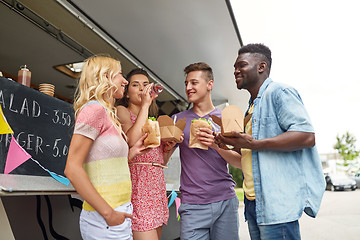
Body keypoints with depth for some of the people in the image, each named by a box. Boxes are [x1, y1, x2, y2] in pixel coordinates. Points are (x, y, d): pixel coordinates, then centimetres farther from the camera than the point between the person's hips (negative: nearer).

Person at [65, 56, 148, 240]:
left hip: (117, 214, 9)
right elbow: (72, 169, -19)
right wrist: (108, 212, -19)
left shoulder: (107, 114, 12)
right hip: (104, 220, -9)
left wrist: (132, 152, 8)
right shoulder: (94, 109, -13)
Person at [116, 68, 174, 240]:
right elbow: (133, 140, -19)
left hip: (157, 185, 7)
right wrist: (145, 105, -12)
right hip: (137, 184, -7)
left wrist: (168, 148, 4)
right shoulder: (122, 111, 3)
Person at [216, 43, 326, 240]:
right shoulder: (252, 107, 21)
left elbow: (307, 136, -20)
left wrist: (253, 144, -22)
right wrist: (233, 143, 10)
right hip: (254, 201, 9)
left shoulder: (279, 92, -7)